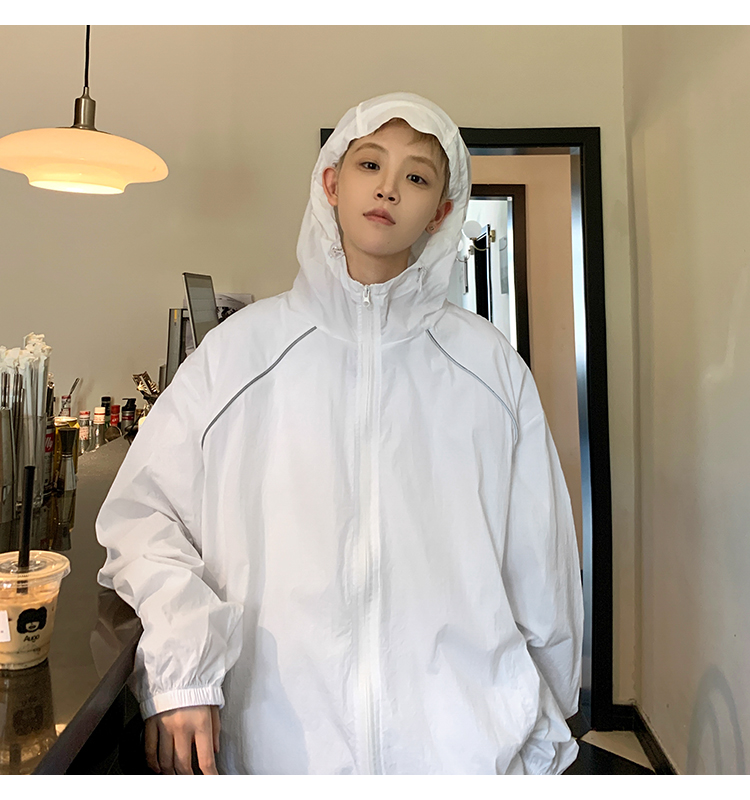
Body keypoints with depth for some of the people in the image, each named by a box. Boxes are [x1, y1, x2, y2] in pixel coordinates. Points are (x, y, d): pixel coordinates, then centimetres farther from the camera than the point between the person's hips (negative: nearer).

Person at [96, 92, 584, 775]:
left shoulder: (490, 364, 0)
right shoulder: (242, 347, -1)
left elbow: (540, 565, 4)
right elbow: (142, 510, 0)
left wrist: (545, 731, 9)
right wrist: (179, 666, -14)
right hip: (283, 738, 1)